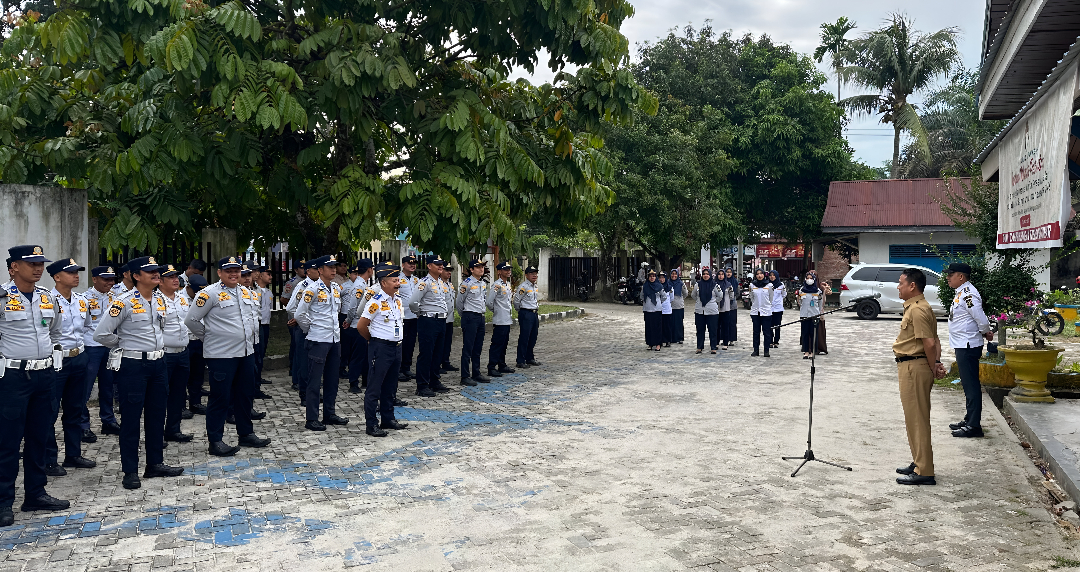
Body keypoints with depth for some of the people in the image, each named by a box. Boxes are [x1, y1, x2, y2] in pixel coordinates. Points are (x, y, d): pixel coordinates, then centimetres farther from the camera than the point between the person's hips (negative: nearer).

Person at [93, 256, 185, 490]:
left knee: (157, 416, 13)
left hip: (158, 363, 7)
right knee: (131, 418, 1)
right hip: (133, 365, -7)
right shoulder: (125, 302, -14)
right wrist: (126, 346, -2)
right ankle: (130, 471, 9)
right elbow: (102, 334, -14)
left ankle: (155, 464, 24)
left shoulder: (160, 300, 8)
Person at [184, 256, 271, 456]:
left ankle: (246, 434, 27)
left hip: (246, 352, 7)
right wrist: (208, 336, 1)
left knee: (245, 394, 15)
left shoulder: (246, 292, 11)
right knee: (220, 398, -1)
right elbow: (191, 320, -9)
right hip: (221, 355, -7)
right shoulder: (210, 293, -10)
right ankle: (215, 441, 8)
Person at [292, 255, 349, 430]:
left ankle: (330, 414, 24)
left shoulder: (336, 288, 10)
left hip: (335, 338, 7)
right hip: (318, 340, -7)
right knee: (315, 380, -2)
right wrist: (310, 329, 1)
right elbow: (300, 314, -11)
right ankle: (312, 420, 3)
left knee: (332, 378, 13)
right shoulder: (313, 289, -12)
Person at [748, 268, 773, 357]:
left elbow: (771, 298, 8)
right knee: (756, 332, 6)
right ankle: (756, 350, 13)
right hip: (755, 312, 2)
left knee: (767, 332, 1)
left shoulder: (769, 285, -1)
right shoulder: (752, 285, 3)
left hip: (766, 312, -2)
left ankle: (766, 351, 7)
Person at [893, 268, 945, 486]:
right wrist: (937, 363, 2)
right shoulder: (915, 307, 16)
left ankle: (924, 472, -1)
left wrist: (933, 369, -11)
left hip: (914, 367, -11)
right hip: (910, 367, 11)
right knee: (914, 418, 18)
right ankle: (919, 463, 29)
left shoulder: (917, 310, -18)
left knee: (917, 419, -6)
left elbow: (929, 343, -23)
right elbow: (934, 340, 14)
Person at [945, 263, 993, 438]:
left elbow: (982, 320, -20)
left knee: (971, 385, -6)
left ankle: (974, 426, -3)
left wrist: (986, 333, -3)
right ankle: (969, 419, 27)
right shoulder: (961, 293, 14)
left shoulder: (968, 294, -19)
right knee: (968, 384, 17)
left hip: (968, 347, -11)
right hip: (962, 346, 11)